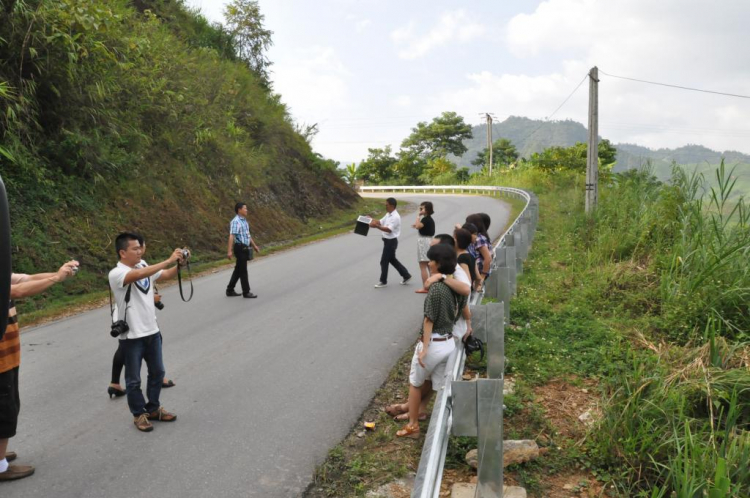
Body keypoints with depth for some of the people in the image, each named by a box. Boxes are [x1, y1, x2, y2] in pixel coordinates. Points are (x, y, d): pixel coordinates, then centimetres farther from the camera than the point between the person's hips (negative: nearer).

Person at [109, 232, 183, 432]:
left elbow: (167, 275, 5)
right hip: (131, 336, -7)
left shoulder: (144, 269, 5)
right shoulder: (116, 274, -17)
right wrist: (169, 260, -36)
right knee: (134, 379, 8)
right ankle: (139, 414, 24)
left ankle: (154, 408, 34)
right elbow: (139, 275, -35)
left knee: (157, 372, 17)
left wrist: (179, 263, -16)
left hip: (152, 331, 7)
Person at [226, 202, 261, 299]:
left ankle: (230, 290, 24)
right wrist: (229, 251, -30)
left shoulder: (244, 221, 14)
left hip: (245, 248, 9)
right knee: (243, 271, -1)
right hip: (240, 248, -9)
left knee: (238, 270, 15)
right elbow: (231, 236, -23)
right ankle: (246, 292, 8)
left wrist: (254, 245, 28)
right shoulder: (235, 221, -16)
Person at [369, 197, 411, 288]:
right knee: (392, 260, 18)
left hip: (391, 241, -10)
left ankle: (383, 281, 13)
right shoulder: (388, 214, 10)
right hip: (388, 240, 10)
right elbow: (380, 222, 12)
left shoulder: (395, 217, -21)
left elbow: (389, 229, -29)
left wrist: (376, 226, -37)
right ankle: (406, 276, 27)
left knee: (384, 261, -1)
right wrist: (371, 220, -5)